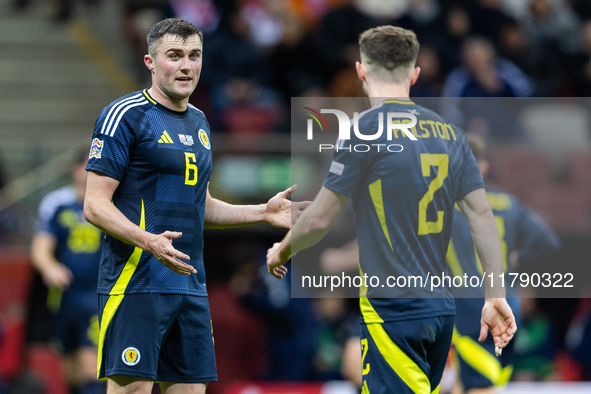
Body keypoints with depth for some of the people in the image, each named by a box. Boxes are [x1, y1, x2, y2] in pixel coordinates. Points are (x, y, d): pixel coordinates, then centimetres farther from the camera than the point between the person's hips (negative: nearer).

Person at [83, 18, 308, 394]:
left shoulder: (198, 122, 18)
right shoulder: (125, 115, -7)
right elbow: (95, 205, -11)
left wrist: (264, 212, 17)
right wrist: (149, 241, -26)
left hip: (190, 286, 8)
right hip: (136, 282, -8)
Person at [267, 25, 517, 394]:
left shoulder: (367, 128, -9)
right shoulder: (449, 132, 10)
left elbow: (320, 219, -7)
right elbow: (482, 215, 6)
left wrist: (282, 251, 13)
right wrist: (496, 296, 9)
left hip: (393, 310, -7)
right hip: (442, 307, 7)